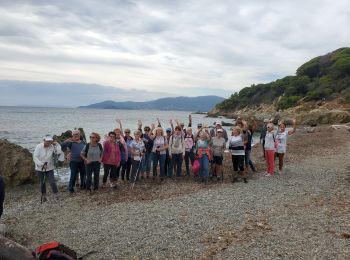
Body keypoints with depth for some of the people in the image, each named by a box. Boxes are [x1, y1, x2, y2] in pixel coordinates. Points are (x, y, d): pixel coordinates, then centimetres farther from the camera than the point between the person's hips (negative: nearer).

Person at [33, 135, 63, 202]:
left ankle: (56, 195, 8)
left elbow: (60, 152, -19)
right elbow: (35, 157, -15)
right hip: (40, 168, 0)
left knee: (52, 182, -9)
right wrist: (42, 164, -22)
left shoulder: (52, 147, -9)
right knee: (42, 183, 11)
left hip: (49, 168, 0)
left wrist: (56, 144, -24)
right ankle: (44, 196, 29)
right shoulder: (39, 146, -12)